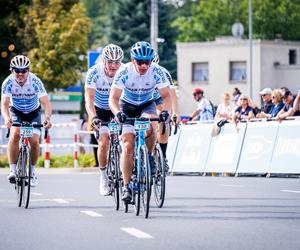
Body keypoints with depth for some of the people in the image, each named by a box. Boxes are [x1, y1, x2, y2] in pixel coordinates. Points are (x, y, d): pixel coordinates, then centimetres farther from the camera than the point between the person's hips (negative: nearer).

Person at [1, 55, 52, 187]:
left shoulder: (35, 82, -27)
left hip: (33, 113, 0)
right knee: (15, 134, -26)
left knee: (34, 140, -15)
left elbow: (46, 103, -32)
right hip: (16, 112, 0)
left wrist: (47, 118, -51)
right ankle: (12, 170, -21)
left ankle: (32, 169, 9)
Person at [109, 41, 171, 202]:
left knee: (150, 125, -33)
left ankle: (149, 155, -5)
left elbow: (166, 96, -19)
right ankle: (126, 186, -5)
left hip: (147, 105, 1)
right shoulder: (124, 72, -26)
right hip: (127, 106, -1)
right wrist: (117, 113, -46)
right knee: (128, 146, -13)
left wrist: (165, 111, -40)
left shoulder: (157, 71, -23)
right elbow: (113, 98, -26)